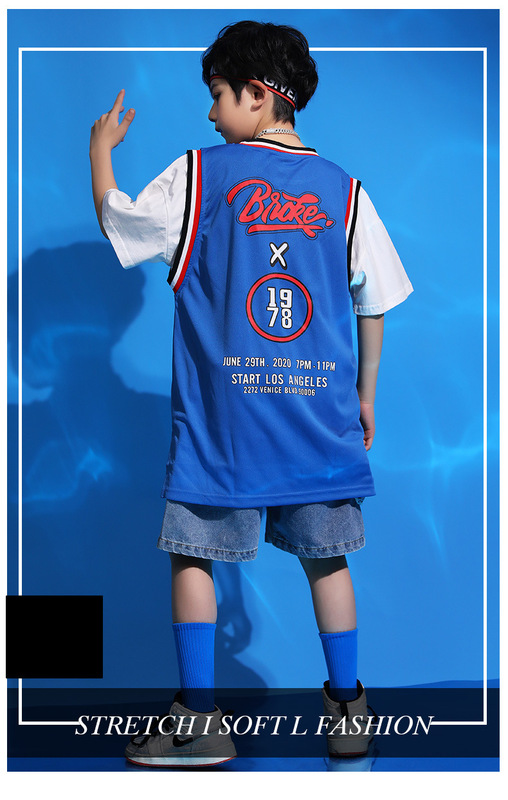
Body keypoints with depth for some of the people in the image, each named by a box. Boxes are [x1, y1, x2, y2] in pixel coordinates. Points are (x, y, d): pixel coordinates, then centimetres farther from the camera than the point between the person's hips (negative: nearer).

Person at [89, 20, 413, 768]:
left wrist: (101, 146, 25)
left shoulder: (200, 174, -3)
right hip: (321, 408, 3)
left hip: (221, 412, -3)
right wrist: (365, 396, 19)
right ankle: (348, 709, 19)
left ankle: (199, 721, 10)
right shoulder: (344, 189, 5)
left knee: (193, 552, 7)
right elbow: (374, 305, 9)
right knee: (325, 555, 12)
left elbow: (114, 219, 8)